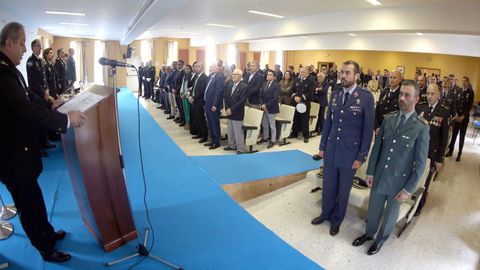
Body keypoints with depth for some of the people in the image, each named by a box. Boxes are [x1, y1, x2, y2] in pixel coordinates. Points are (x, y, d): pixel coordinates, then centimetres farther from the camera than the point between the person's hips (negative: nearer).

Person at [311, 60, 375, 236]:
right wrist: (322, 146, 9)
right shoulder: (335, 94, 3)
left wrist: (361, 157, -9)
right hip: (331, 150, 4)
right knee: (328, 186, 17)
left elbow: (368, 129, -9)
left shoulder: (366, 97, -11)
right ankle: (326, 213, 41)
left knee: (343, 189, 14)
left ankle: (336, 220, 36)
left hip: (349, 153, -3)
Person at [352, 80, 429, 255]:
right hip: (379, 177, 3)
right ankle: (369, 233, 46)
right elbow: (377, 147, 3)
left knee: (390, 215, 19)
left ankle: (380, 239, 43)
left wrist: (408, 189, -11)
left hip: (399, 181, -3)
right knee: (373, 210, 20)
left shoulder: (421, 127, -14)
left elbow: (420, 163, -11)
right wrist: (370, 172, 3)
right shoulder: (388, 119, -3)